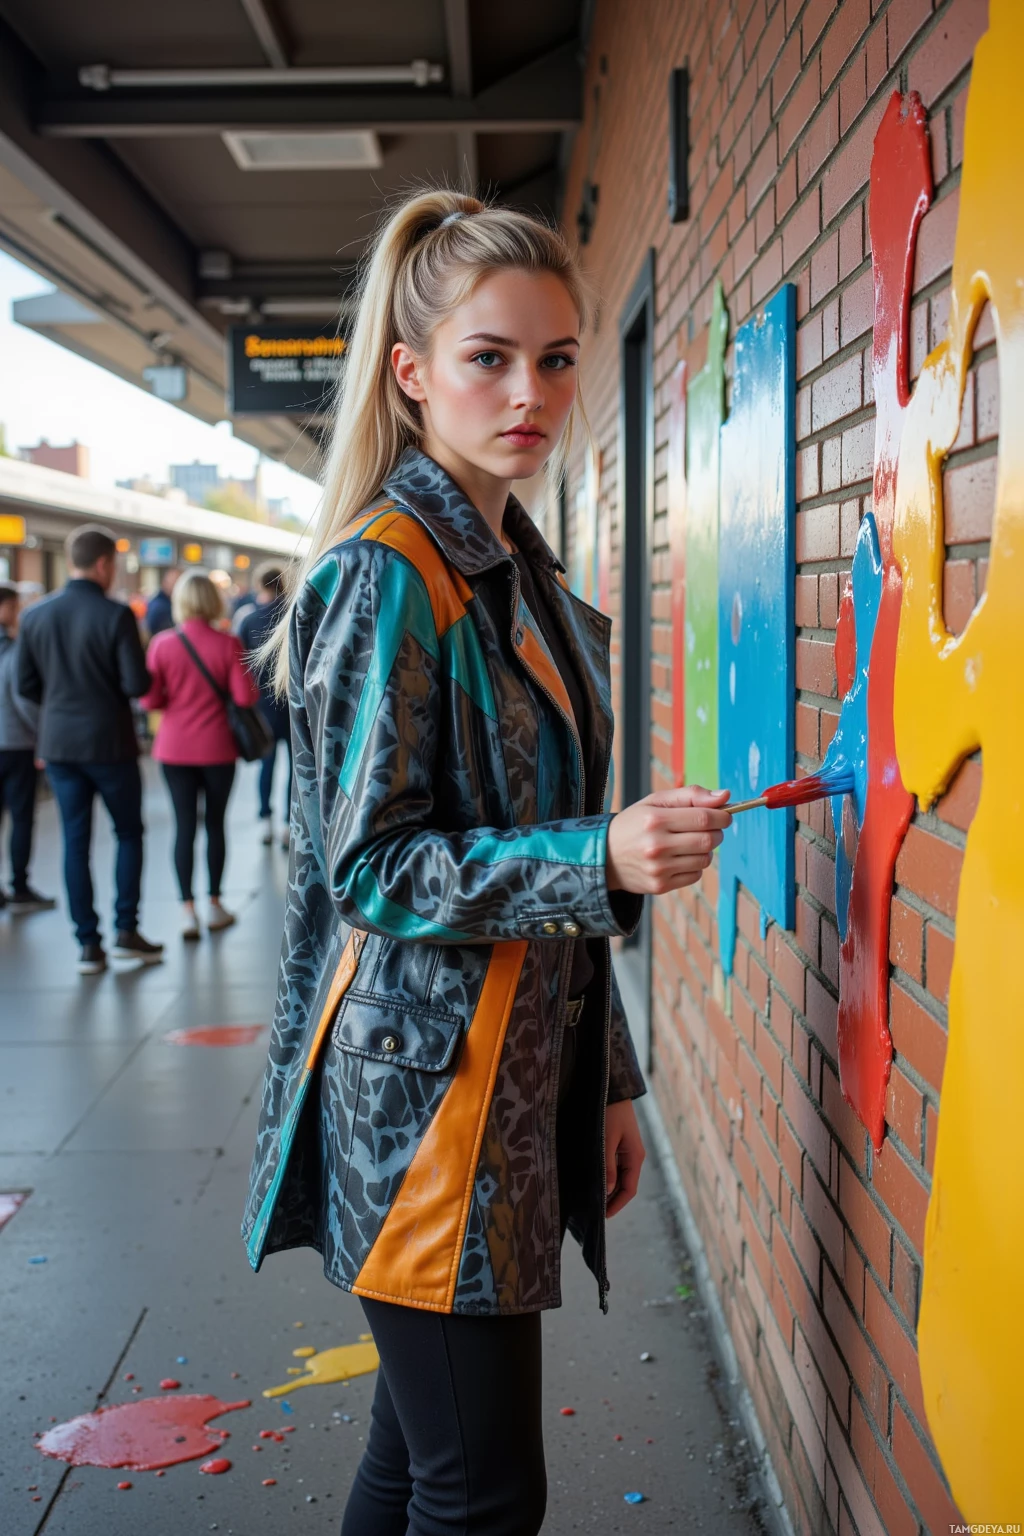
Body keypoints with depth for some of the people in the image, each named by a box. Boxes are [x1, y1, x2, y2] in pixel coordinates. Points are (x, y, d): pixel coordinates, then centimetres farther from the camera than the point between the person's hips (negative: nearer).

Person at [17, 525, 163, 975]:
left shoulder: (34, 615, 0)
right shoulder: (116, 615, -15)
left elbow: (25, 684, 4)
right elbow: (137, 684, -16)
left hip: (58, 742, 4)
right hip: (109, 743, -4)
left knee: (75, 840, 9)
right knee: (128, 832, 13)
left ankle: (88, 944, 10)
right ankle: (126, 931, 10)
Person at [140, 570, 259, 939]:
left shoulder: (162, 644, -6)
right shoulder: (228, 644, -9)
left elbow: (150, 699, -6)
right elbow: (245, 696, -12)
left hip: (174, 747, 1)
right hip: (216, 748, -1)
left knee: (184, 826, 4)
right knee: (215, 823, 12)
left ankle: (187, 909, 0)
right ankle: (214, 905, 20)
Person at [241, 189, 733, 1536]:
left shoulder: (526, 573, 13)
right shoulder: (386, 574, -12)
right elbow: (371, 869, -16)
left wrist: (611, 1079, 16)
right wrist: (602, 859, -28)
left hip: (525, 1071, 8)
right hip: (424, 1085, -8)